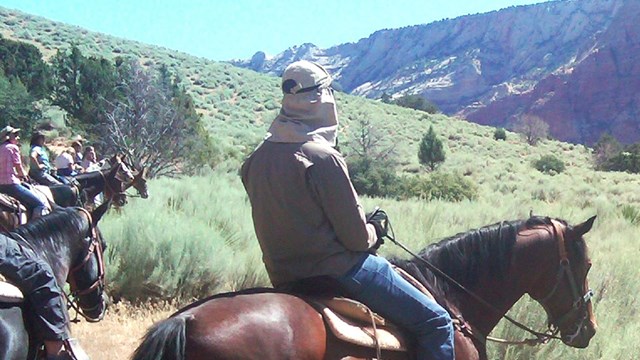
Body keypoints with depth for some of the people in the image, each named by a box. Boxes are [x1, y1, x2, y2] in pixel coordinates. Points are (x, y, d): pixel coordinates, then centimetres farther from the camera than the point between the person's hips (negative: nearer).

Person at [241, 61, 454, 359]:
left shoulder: (257, 158, 3)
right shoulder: (322, 157, -20)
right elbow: (357, 237, -16)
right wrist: (376, 229, 7)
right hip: (336, 271, -9)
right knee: (436, 322, -3)